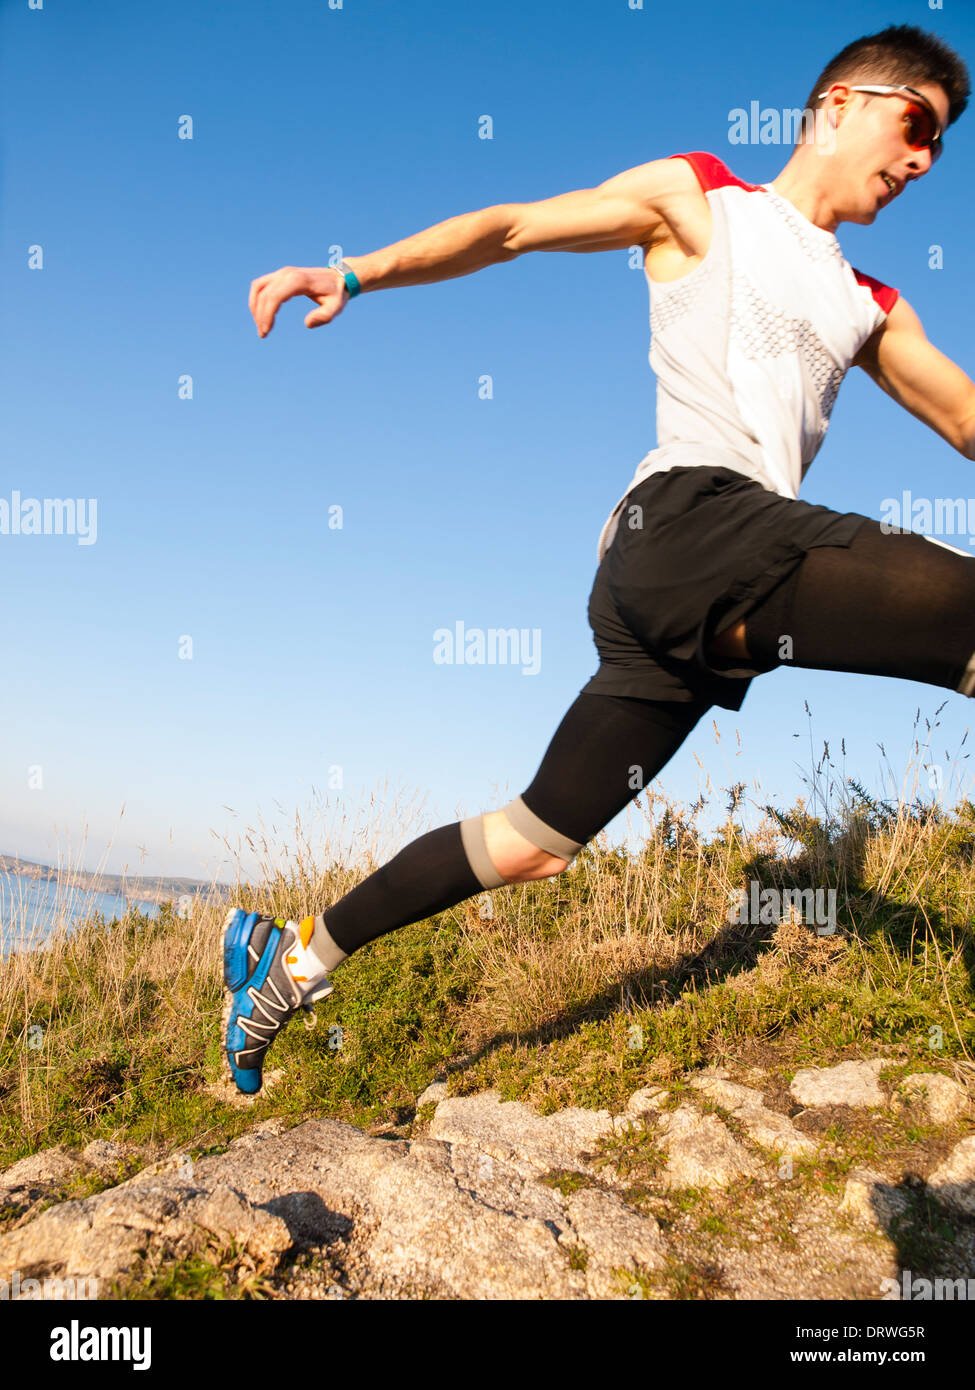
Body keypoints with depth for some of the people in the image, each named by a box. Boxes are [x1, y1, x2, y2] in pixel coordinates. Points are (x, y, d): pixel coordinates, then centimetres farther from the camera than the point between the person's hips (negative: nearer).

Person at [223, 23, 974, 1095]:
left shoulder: (870, 313, 30)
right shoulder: (696, 197, 15)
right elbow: (510, 229, 10)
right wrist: (357, 273, -4)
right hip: (691, 518, -7)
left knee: (534, 844, 6)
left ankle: (292, 956, 17)